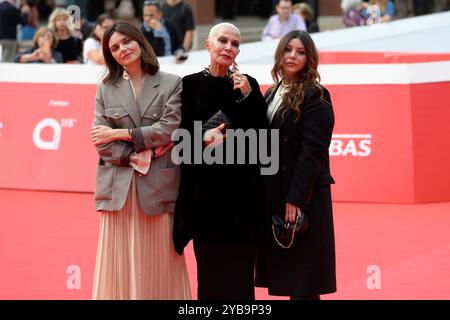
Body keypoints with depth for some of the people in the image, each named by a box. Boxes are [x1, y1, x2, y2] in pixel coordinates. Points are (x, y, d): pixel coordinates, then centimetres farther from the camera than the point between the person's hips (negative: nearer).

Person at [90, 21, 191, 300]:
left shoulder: (172, 84, 5)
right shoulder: (106, 89, 11)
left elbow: (170, 130, -7)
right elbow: (100, 142, 4)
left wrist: (120, 133, -6)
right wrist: (138, 156, -8)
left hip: (158, 186, -2)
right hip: (119, 188, 2)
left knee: (159, 265, -1)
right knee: (119, 265, 1)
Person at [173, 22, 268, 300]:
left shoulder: (248, 84, 6)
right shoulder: (191, 84, 3)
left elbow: (261, 133, 0)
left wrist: (248, 97, -11)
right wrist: (203, 139, -18)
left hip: (241, 186, 1)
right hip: (204, 185, -1)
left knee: (239, 264, 0)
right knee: (209, 264, 2)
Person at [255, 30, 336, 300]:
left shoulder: (315, 96, -8)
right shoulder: (272, 94, 14)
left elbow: (312, 151, -14)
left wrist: (296, 198, -18)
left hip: (303, 195, -7)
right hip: (273, 193, 7)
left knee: (303, 285, -4)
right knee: (284, 275, 8)